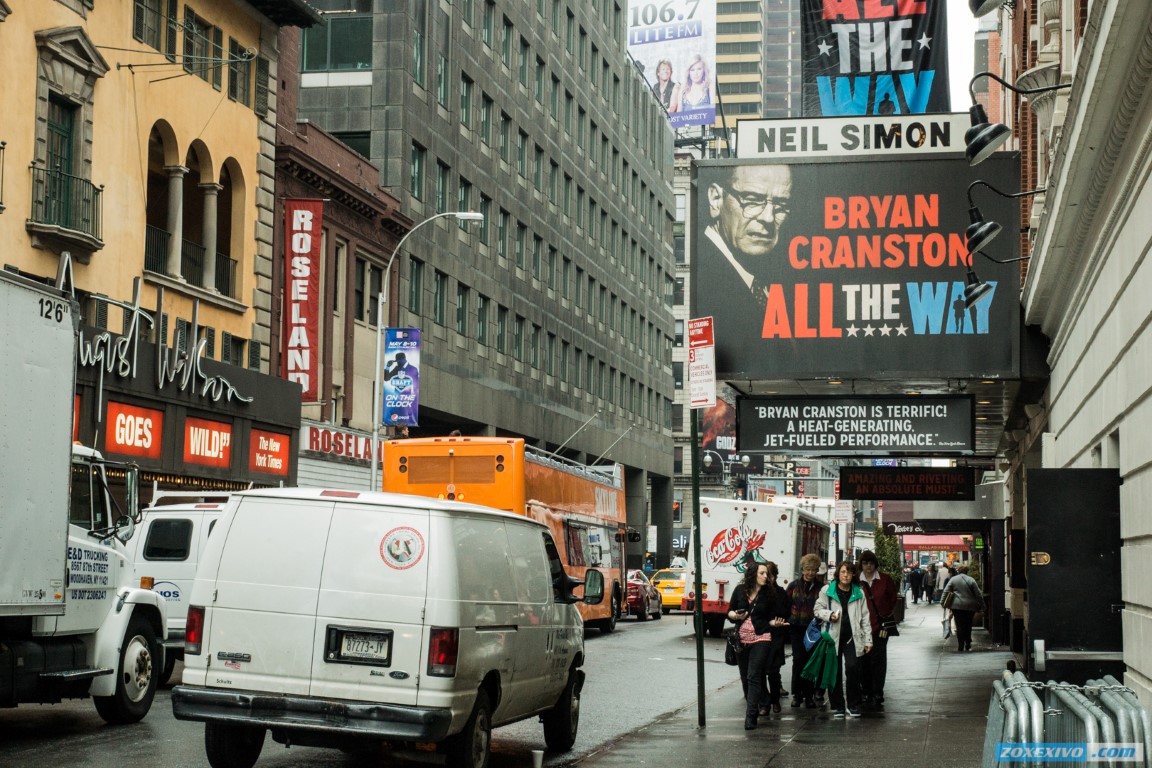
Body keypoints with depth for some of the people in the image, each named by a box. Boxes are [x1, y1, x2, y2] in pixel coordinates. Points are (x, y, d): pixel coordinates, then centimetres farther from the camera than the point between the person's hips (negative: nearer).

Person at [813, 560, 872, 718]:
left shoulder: (859, 593, 9)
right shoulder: (827, 591, 4)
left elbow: (865, 617, 10)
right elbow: (817, 608, 8)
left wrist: (868, 640, 6)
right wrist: (829, 615, -12)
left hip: (852, 638, 0)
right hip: (833, 637, 0)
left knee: (852, 669, -13)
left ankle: (853, 704, 2)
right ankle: (837, 705, 15)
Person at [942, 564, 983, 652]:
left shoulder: (953, 579, 4)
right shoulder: (971, 580, 2)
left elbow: (946, 592, 0)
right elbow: (978, 594, 1)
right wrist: (981, 606, 7)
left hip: (957, 606, 0)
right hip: (970, 607, 0)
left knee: (959, 627, 1)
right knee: (968, 626, 12)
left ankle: (960, 647, -3)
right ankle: (968, 646, 16)